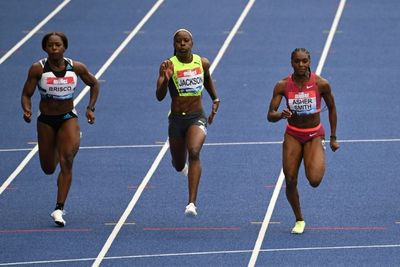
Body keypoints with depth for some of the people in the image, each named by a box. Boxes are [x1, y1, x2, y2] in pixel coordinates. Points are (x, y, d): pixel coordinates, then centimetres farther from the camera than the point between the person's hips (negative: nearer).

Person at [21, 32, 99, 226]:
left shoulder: (76, 68, -9)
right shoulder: (38, 69, -13)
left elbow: (94, 84, 9)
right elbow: (26, 94, -8)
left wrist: (90, 108, 0)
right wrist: (27, 110, -29)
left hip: (68, 118, -1)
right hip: (46, 120, 1)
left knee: (66, 161, -21)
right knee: (48, 169, 11)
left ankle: (59, 209, -19)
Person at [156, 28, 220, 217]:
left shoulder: (202, 63, 0)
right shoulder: (169, 65, -10)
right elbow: (159, 97, -20)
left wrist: (215, 100, 22)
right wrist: (165, 79, -37)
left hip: (197, 118, 0)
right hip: (176, 119, 0)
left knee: (194, 152, -28)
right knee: (179, 165, 15)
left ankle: (192, 203, -34)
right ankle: (184, 165, 59)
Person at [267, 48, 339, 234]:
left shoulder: (321, 84, -13)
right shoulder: (283, 85, -11)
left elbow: (332, 108, 3)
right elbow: (270, 115, -12)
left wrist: (333, 137, 6)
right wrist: (281, 115, -35)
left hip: (314, 136, -2)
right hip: (293, 135, 2)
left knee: (314, 181, -20)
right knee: (290, 182, -3)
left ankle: (319, 164, 19)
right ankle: (299, 220, 20)